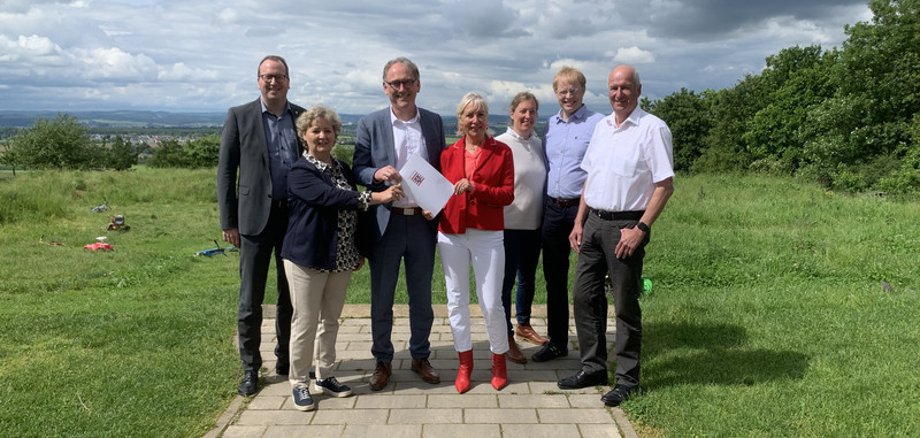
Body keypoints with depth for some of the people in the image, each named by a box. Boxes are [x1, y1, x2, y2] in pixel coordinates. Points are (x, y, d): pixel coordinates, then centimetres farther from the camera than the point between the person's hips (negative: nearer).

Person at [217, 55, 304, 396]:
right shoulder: (239, 117, 0)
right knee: (250, 300, 5)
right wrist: (228, 221, -5)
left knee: (291, 295, 12)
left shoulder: (304, 118, 7)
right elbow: (226, 171, 0)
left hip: (296, 217, 2)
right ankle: (250, 368, 20)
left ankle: (287, 360, 28)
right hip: (256, 217, -2)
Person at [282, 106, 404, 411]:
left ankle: (324, 376, 28)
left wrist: (359, 251, 15)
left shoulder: (343, 169, 10)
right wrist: (376, 197, -33)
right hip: (307, 258, -6)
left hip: (340, 259, 6)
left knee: (331, 320, 14)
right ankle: (299, 382, 16)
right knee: (305, 323, 2)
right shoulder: (300, 172, -11)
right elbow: (329, 197, -27)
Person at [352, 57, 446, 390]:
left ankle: (420, 356, 31)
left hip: (423, 222, 2)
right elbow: (358, 170, -1)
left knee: (422, 296, 13)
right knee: (381, 297, 9)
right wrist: (377, 174, -23)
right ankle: (382, 361, 25)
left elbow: (442, 170, 10)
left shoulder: (434, 122, 5)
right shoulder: (370, 124, -1)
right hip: (385, 222, -2)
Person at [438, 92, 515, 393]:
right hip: (451, 233, 3)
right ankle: (464, 363, 25)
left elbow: (508, 194, -5)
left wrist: (475, 188, -16)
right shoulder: (448, 154, 8)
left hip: (487, 234, -3)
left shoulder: (502, 151, 1)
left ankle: (499, 360, 22)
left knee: (491, 303, -2)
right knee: (456, 300, 9)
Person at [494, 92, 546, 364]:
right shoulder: (500, 145, -10)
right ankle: (506, 338, 14)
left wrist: (546, 217, 12)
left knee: (528, 278, 19)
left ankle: (523, 325, 38)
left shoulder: (538, 145, 8)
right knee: (506, 280, 3)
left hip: (534, 224, 6)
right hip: (509, 224, -6)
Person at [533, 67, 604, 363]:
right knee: (554, 280, 13)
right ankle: (556, 341, 25)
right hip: (552, 209, 6)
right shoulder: (549, 125, 13)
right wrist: (544, 203, 13)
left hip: (583, 208, -6)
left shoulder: (598, 124, -7)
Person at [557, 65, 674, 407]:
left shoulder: (652, 128, -9)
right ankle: (593, 367, 25)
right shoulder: (602, 127, 13)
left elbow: (665, 185, -12)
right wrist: (579, 222, 11)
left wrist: (641, 229, -18)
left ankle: (627, 378, 16)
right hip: (593, 221, 7)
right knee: (585, 297, 10)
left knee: (626, 304, 2)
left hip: (625, 226, -7)